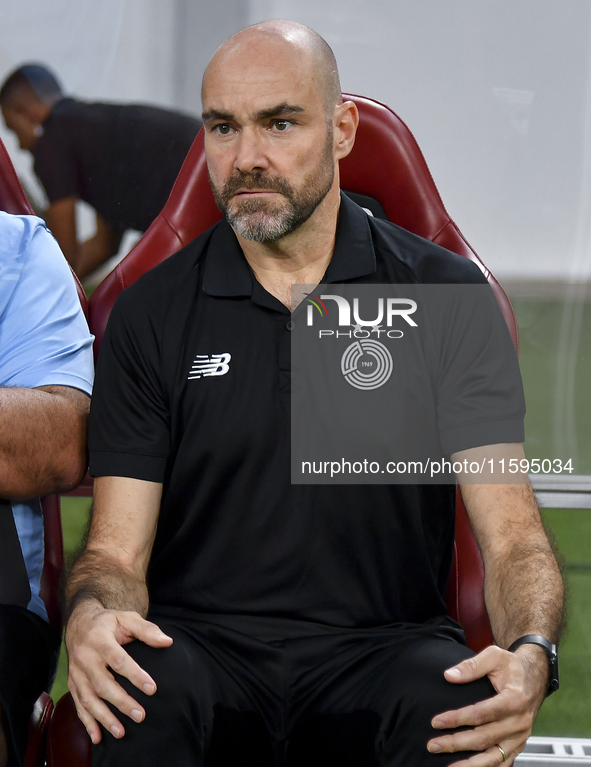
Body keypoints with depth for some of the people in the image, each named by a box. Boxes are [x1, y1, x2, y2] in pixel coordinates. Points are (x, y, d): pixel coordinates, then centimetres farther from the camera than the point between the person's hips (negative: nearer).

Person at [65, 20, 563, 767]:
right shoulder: (150, 314, 8)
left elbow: (511, 537, -1)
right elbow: (116, 552, 4)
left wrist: (529, 655, -24)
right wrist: (93, 616, -22)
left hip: (381, 648, 0)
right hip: (203, 645, 0)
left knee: (455, 702, -34)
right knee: (140, 689, -35)